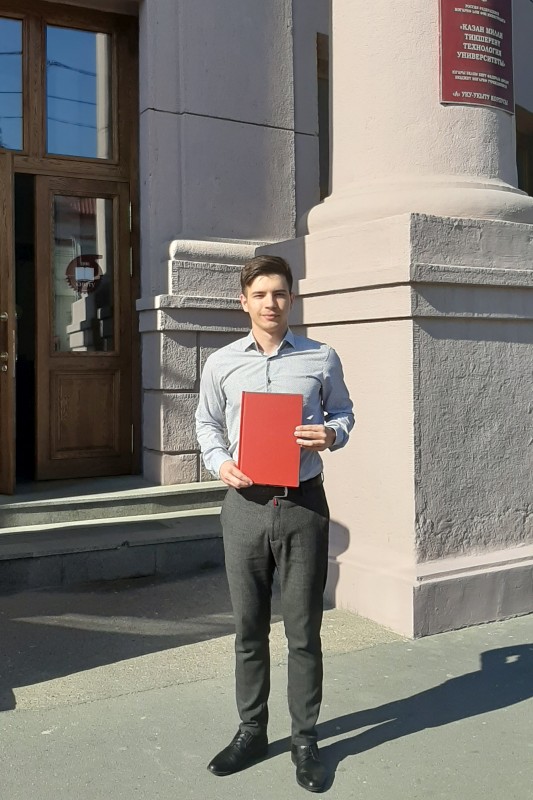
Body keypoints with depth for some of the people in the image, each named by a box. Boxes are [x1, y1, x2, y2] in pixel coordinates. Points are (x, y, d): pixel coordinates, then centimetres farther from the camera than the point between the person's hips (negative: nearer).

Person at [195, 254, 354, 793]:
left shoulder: (322, 359, 1)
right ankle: (251, 731, 29)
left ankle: (305, 739, 23)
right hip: (245, 503, 2)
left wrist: (331, 435, -10)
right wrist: (220, 462, -5)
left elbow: (344, 412, 12)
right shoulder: (221, 364, 5)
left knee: (303, 630, 7)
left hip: (303, 504, -1)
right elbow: (207, 423, 13)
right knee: (248, 628, 12)